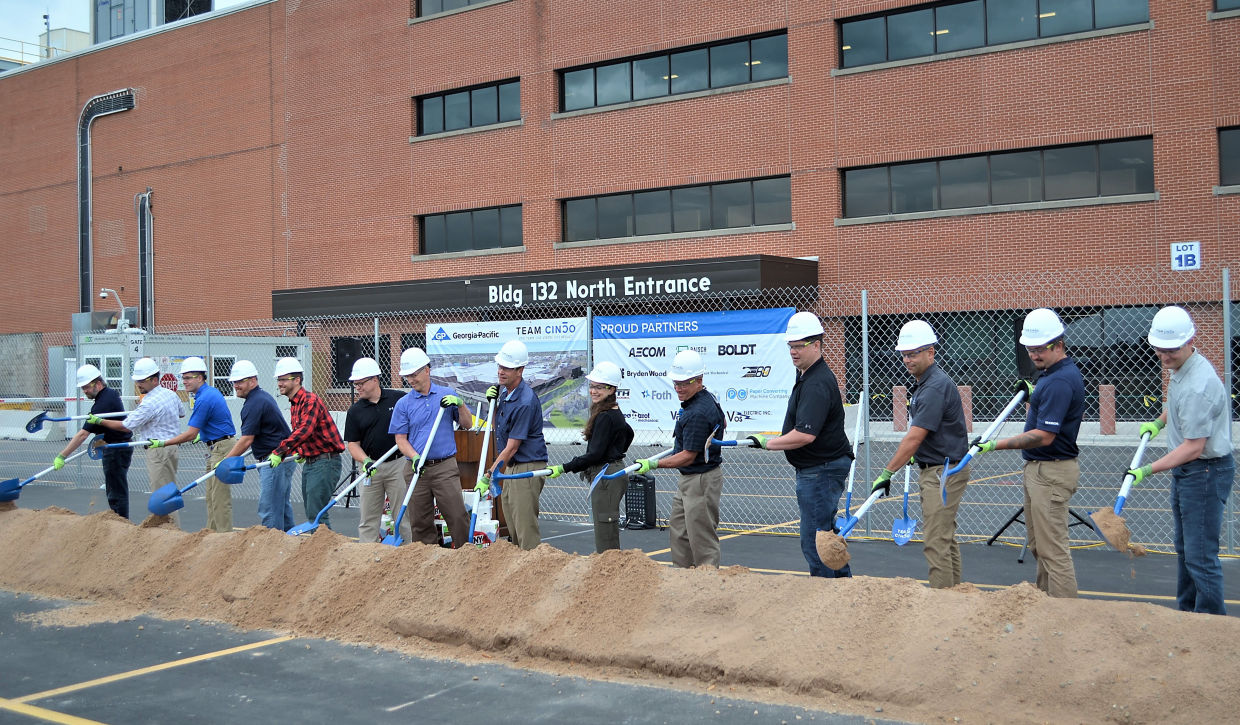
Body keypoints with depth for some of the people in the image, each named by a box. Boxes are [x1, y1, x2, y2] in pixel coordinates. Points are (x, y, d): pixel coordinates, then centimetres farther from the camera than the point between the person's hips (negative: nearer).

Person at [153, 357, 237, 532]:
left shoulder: (204, 399, -19)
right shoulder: (212, 391, 12)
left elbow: (190, 434, -18)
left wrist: (163, 443, -13)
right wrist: (202, 435, 30)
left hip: (220, 449, -11)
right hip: (214, 447, 11)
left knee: (220, 497, -8)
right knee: (211, 496, 13)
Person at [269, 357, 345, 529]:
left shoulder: (310, 401, -16)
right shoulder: (294, 404, 15)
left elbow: (305, 430, -29)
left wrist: (279, 452, -32)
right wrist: (299, 451, 14)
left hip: (325, 462, -10)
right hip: (309, 462, 10)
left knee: (316, 513, -11)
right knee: (311, 513, 12)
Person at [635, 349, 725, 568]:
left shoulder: (698, 413, -26)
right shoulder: (707, 398, 7)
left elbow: (688, 457, -23)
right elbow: (721, 424, 26)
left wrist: (653, 464, -18)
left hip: (702, 480, -11)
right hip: (688, 479, 11)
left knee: (702, 538, -4)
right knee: (678, 531, 16)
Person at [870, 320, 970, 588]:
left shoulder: (936, 387, -20)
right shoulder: (923, 384, 13)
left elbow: (914, 438, -24)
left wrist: (888, 472, -22)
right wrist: (915, 456, 21)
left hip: (944, 472, -11)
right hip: (933, 469, 11)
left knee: (936, 543, -10)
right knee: (946, 539, 15)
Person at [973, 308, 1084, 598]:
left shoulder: (1060, 380, -22)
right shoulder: (1054, 372, 11)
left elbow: (1044, 436, -26)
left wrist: (996, 445, -25)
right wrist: (1033, 393, 13)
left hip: (1052, 471, -11)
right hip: (1039, 468, 11)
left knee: (1052, 548, -7)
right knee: (1039, 545, 17)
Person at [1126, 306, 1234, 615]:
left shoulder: (1198, 385, -27)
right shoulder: (1181, 367, 4)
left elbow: (1193, 448, -27)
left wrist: (1148, 470, -26)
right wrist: (1158, 422, 18)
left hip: (1205, 473, -11)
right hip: (1185, 471, 11)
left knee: (1200, 555, -9)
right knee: (1185, 549, 19)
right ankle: (1187, 611, 31)